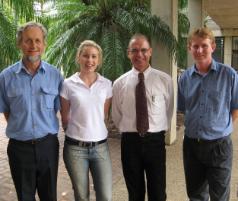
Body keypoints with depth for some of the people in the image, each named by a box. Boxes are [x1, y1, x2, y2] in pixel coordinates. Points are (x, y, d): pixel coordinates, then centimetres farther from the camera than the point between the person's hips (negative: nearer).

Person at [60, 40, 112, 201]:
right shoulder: (68, 85, -5)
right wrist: (76, 133, 10)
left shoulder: (107, 84, 2)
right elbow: (65, 118, 3)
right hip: (75, 147, -1)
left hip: (100, 146, 2)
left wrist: (96, 131, 11)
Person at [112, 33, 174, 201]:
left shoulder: (165, 80, -5)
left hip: (155, 141, -1)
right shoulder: (119, 83, -1)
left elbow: (169, 110, 7)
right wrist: (129, 131, 11)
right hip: (130, 142, 1)